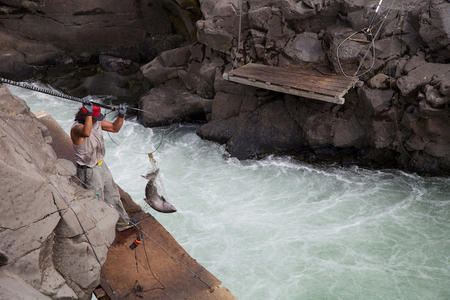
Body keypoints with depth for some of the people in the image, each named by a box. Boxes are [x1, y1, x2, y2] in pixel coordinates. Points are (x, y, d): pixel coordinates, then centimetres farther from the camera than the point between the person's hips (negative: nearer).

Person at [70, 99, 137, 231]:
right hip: (88, 172, -8)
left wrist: (121, 115, -12)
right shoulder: (76, 128, -28)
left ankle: (122, 222, 41)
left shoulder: (96, 122, -5)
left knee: (112, 194, 22)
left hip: (101, 165, 8)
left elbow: (115, 128, 4)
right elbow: (86, 133, -52)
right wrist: (88, 113, -50)